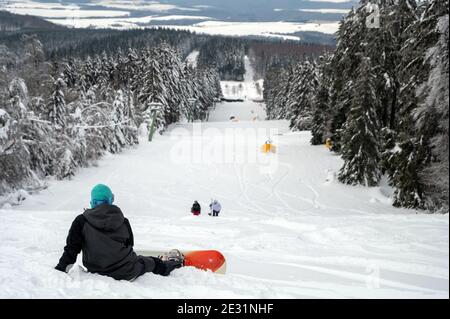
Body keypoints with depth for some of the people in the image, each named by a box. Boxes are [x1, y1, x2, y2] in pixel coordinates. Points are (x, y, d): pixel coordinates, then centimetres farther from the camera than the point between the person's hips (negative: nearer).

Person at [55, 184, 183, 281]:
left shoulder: (81, 221, -8)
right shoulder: (123, 221, -2)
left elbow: (71, 249, -10)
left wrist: (61, 268, -2)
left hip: (99, 274, -1)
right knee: (151, 262, 30)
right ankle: (171, 265, 57)